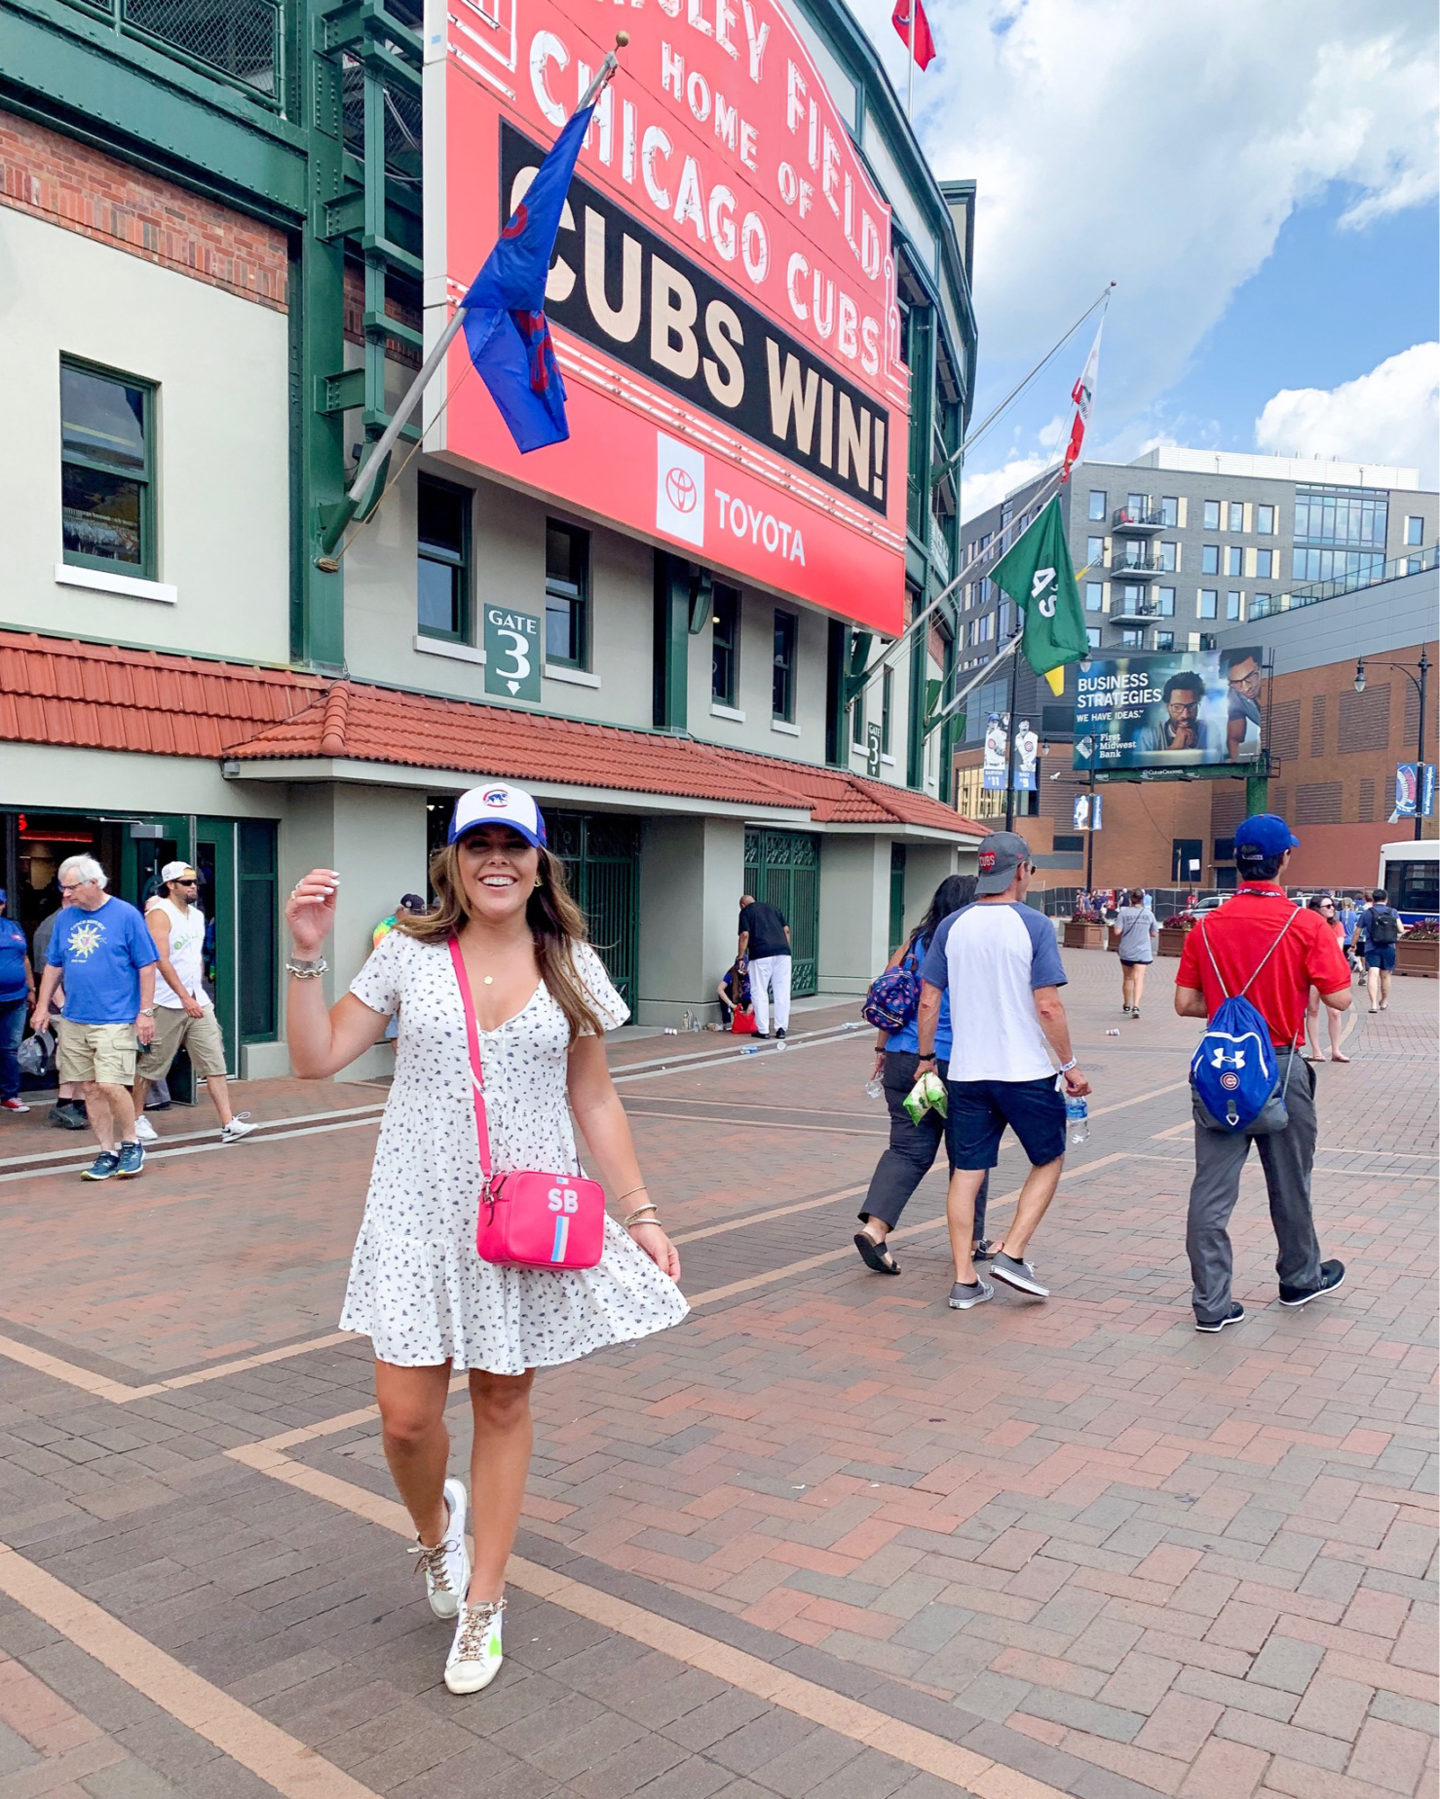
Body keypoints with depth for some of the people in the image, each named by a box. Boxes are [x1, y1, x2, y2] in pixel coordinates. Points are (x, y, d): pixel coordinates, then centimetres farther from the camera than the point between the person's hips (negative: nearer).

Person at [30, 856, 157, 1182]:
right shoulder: (66, 917, 10)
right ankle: (108, 1153, 18)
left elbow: (147, 966, -4)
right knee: (91, 1088, 8)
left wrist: (146, 1012, -7)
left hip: (115, 1019, -5)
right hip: (74, 1020, 6)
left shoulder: (126, 915, -5)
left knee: (110, 1085, -13)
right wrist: (42, 1007, 13)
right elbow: (53, 965, 19)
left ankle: (131, 1144, 8)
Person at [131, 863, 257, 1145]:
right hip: (167, 1003, -6)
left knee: (214, 1063, -2)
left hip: (198, 1001, 7)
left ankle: (228, 1124, -4)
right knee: (150, 1064, 6)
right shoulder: (159, 914, -10)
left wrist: (196, 993, 18)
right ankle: (137, 1118, 25)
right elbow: (161, 960, -19)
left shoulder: (197, 915, 14)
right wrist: (184, 997, -25)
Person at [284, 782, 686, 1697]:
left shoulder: (572, 967, 0)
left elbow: (595, 1100, 5)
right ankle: (436, 1528, 37)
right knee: (407, 1417, 0)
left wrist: (641, 1211, 2)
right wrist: (306, 954, -12)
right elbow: (317, 1058, -1)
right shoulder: (410, 954, -2)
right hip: (421, 1213, 0)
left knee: (504, 1403, 10)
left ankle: (483, 1601, 31)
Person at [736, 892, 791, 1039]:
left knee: (759, 992, 5)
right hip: (783, 952, 4)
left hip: (761, 954, -4)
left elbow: (745, 935, -2)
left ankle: (763, 1030, 5)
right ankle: (781, 1028, 6)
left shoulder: (745, 911, 10)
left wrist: (740, 957, 3)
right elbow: (786, 930, 15)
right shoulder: (772, 908, 24)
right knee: (782, 992, 6)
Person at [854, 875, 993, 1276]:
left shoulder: (914, 943, 6)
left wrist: (882, 1049, 15)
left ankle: (874, 1227, -9)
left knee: (908, 1149, 8)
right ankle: (970, 1241, 25)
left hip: (903, 1060, 5)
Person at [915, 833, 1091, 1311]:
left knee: (966, 1173, 9)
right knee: (1048, 1160, 16)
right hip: (1026, 1071, -4)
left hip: (966, 1072, 4)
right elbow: (1048, 1007, -13)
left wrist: (925, 1059, 15)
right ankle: (1011, 1253, 7)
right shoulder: (1033, 925, -9)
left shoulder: (952, 926, 3)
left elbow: (928, 1002, 4)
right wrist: (1070, 1065, -2)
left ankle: (965, 1281, 12)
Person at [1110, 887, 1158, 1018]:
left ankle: (1127, 1005, 31)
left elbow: (1117, 931, -13)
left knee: (1127, 978, 16)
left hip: (1126, 951, 0)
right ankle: (1136, 1006, -21)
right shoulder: (1149, 914, -2)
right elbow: (1154, 934, 5)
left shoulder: (1124, 912, -8)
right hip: (1143, 951, 0)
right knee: (1138, 978, -6)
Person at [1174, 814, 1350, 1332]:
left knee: (1212, 1186, 4)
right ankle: (1300, 1278, 39)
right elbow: (1340, 999, -11)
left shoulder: (1206, 928, -2)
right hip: (1281, 1066, -2)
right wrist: (1334, 948, 6)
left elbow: (1185, 1003, 0)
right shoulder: (1306, 925, -12)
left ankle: (1212, 1303, 7)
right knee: (1289, 1181, 18)